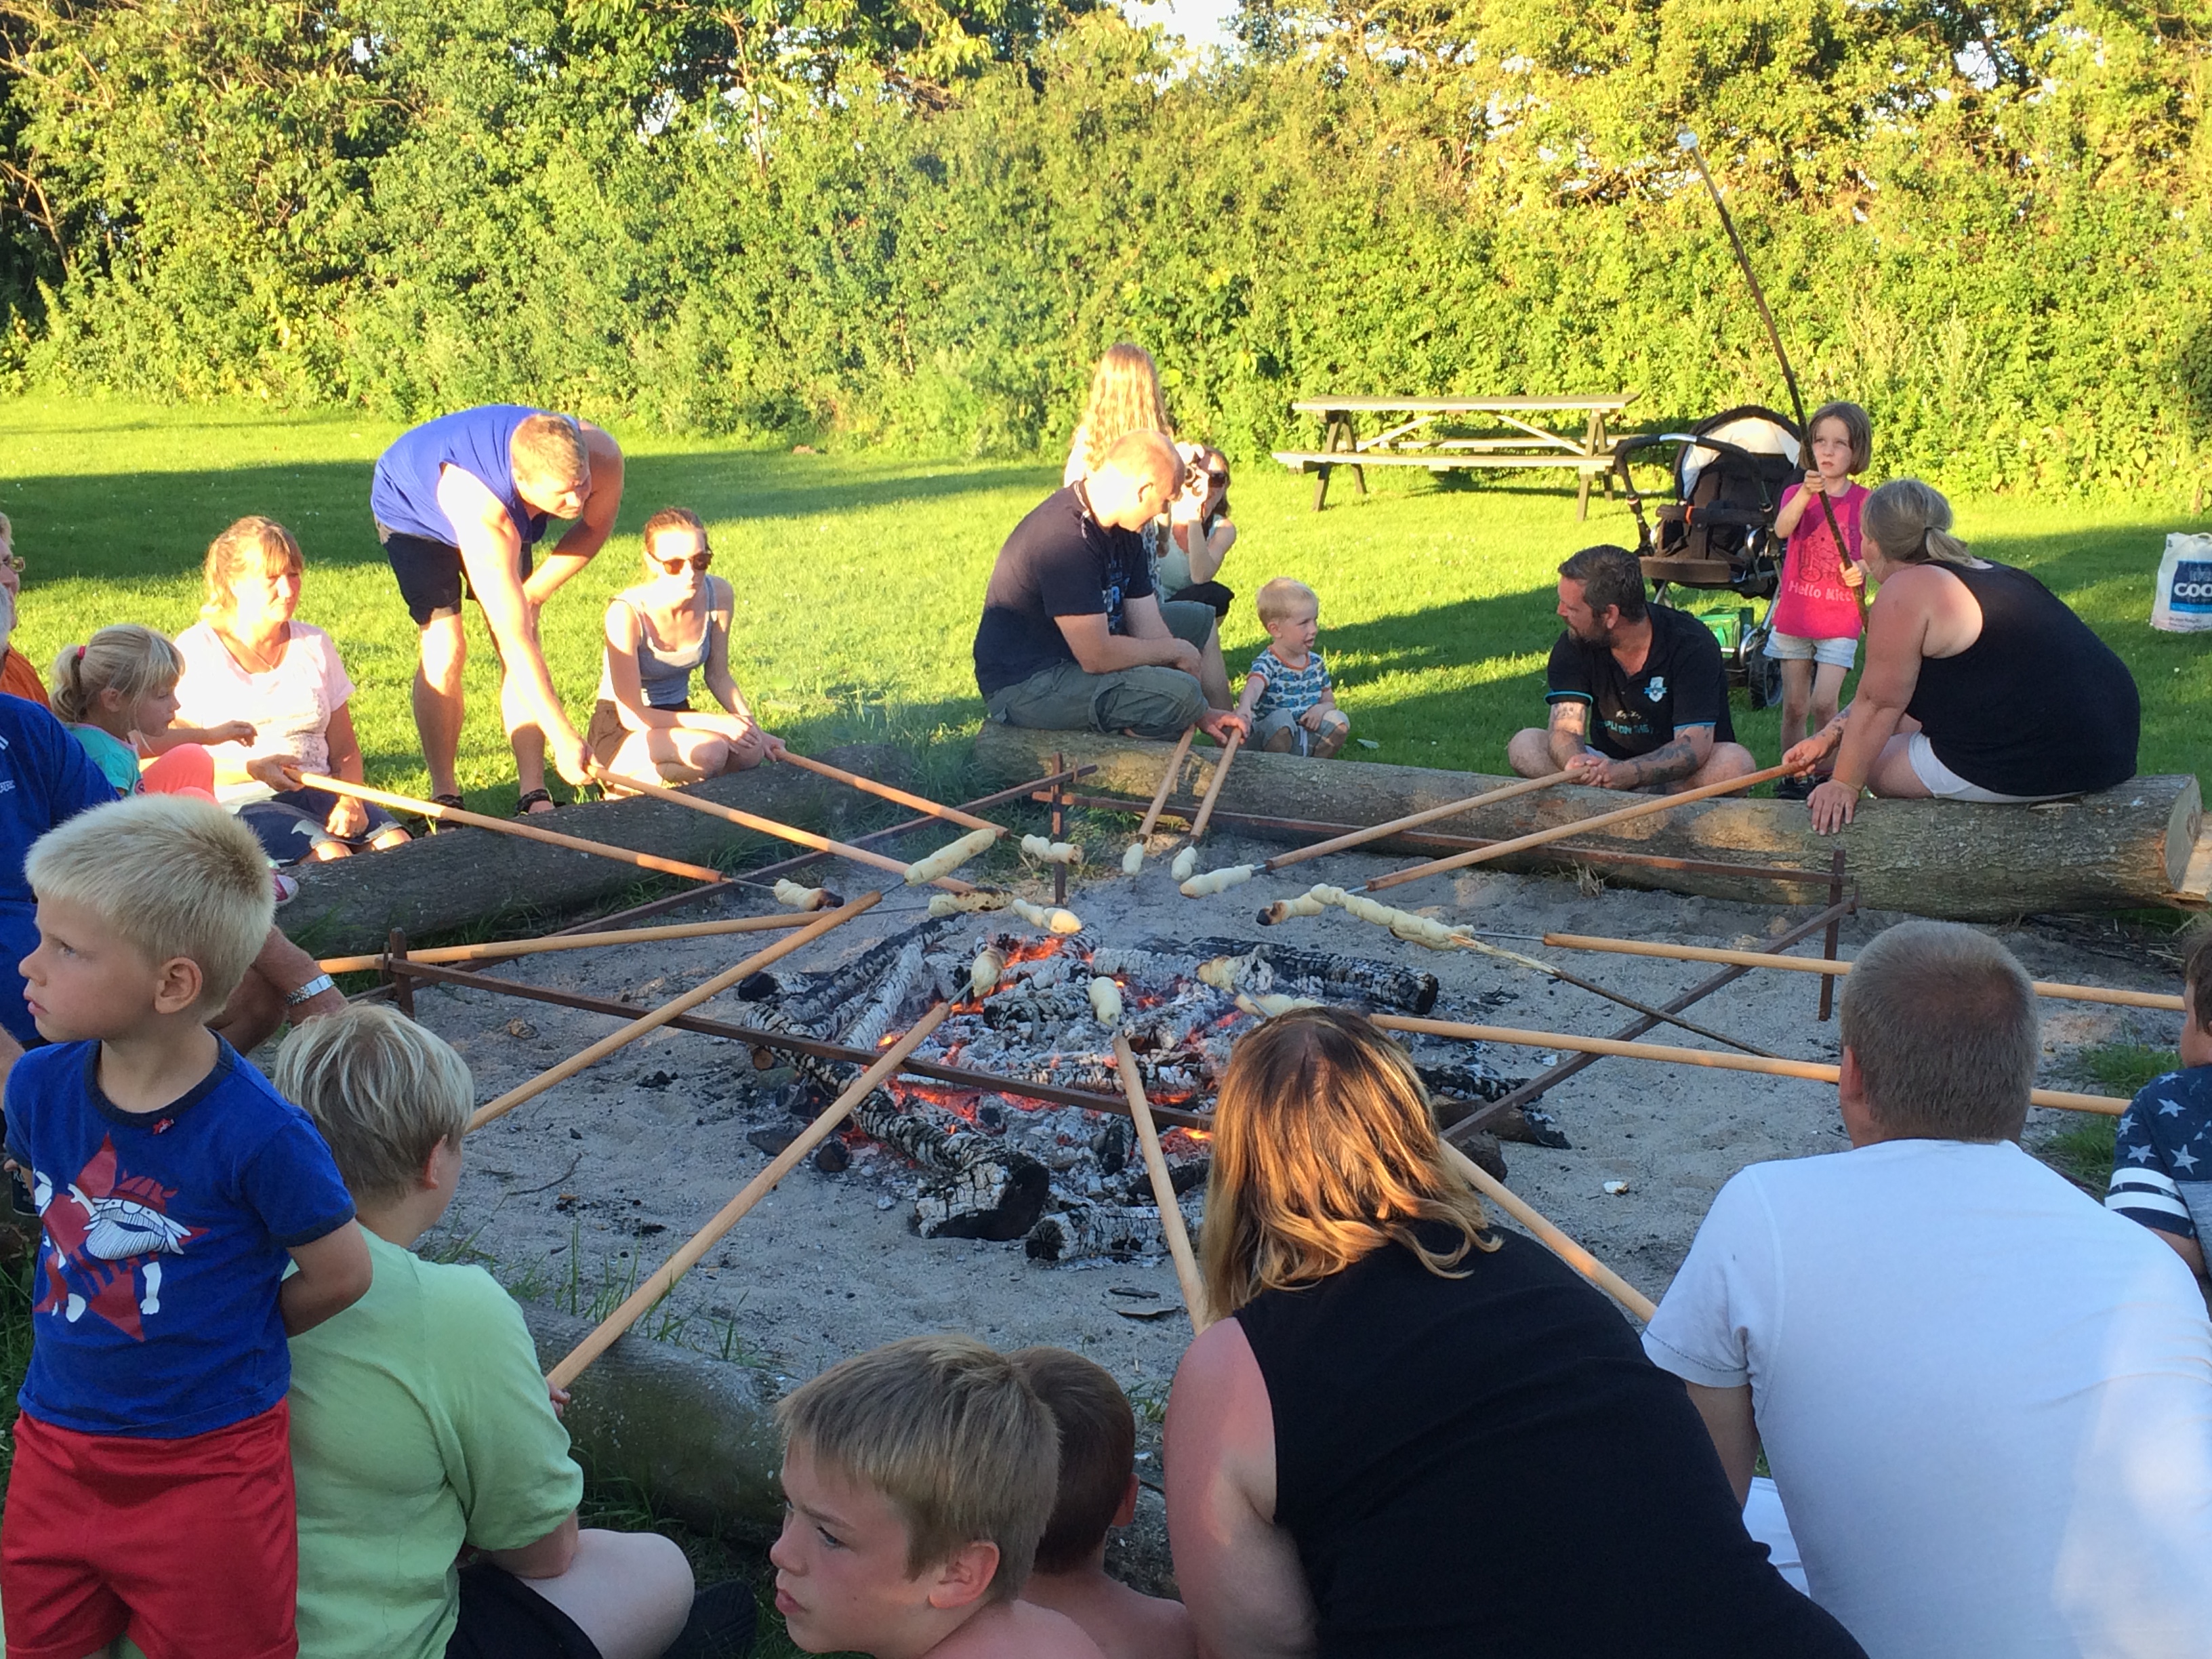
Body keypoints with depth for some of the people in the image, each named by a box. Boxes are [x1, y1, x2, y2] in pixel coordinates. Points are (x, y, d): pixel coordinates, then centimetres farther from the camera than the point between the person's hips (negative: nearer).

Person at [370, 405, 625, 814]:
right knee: (445, 650, -15)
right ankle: (443, 795, 0)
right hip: (412, 506, -5)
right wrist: (564, 739, -50)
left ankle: (533, 794, -4)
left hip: (510, 514, 5)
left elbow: (595, 527, -7)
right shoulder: (481, 509, -49)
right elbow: (514, 641, -49)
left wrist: (536, 591, -10)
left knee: (525, 639, -6)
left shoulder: (602, 457, -34)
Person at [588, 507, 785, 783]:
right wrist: (715, 722, -24)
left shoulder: (717, 595, -9)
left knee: (750, 752, -25)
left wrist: (754, 729, -7)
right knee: (709, 750, -34)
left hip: (676, 720, 6)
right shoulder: (626, 613, -26)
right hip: (620, 733, -6)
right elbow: (631, 716, -24)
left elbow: (718, 675, 6)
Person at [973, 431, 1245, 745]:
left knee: (1200, 621, 18)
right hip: (1026, 685, -11)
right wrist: (1176, 651, -13)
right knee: (1179, 693, -28)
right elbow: (1097, 657, -30)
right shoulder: (1066, 537, -29)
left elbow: (1147, 623, 3)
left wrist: (1203, 713, -3)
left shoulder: (1121, 530, 3)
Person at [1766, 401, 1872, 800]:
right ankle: (1793, 776, 19)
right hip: (1793, 617, 1)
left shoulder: (1864, 501, -1)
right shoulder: (1796, 493, -1)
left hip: (1839, 621, -1)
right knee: (1794, 705, 7)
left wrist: (1862, 569, -18)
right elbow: (1782, 529, -23)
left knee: (1824, 704, -10)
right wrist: (1806, 494, -40)